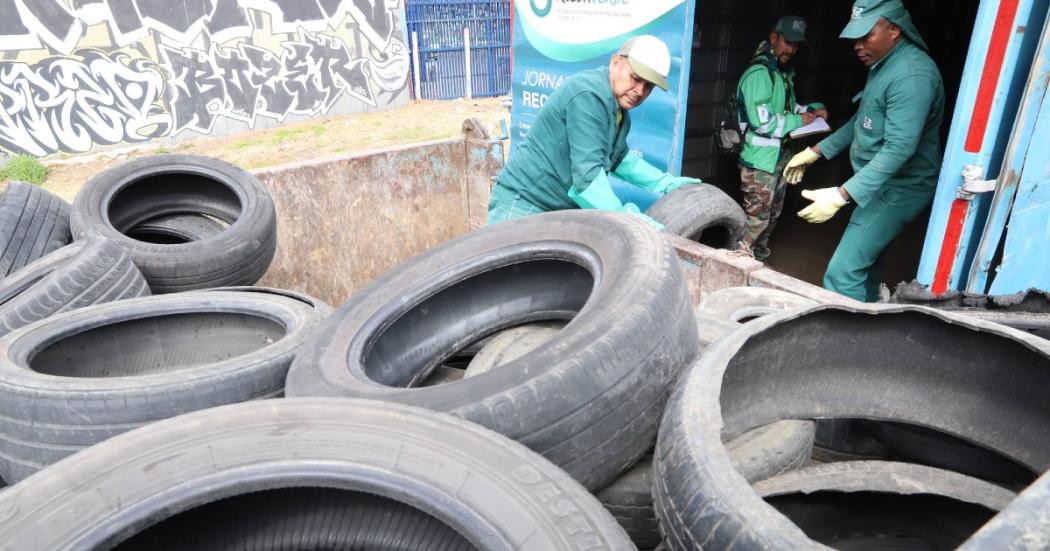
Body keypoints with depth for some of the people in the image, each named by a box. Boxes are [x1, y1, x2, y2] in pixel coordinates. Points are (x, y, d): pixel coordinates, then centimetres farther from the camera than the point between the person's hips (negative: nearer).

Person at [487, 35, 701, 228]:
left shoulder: (620, 106, 9)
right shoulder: (589, 95, -21)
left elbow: (619, 158, 23)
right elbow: (587, 173, -28)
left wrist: (666, 183, 16)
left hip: (565, 211, 9)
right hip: (522, 206, -9)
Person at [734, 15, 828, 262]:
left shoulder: (784, 73, 12)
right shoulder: (759, 73, -17)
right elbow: (761, 120, -25)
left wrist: (814, 109, 7)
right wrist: (798, 121, -14)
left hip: (779, 155, 10)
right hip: (760, 158, -10)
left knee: (772, 214, 18)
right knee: (756, 217, -7)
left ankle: (758, 259, 32)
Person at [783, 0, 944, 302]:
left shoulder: (912, 74, -23)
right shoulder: (884, 65, 10)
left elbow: (899, 147, -31)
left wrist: (841, 195, -36)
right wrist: (816, 151, 19)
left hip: (898, 188, -10)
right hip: (880, 183, 10)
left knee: (842, 272, -16)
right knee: (863, 258, 20)